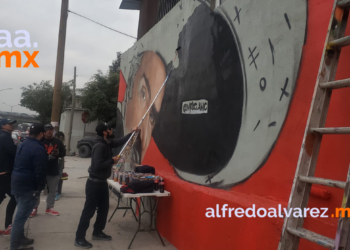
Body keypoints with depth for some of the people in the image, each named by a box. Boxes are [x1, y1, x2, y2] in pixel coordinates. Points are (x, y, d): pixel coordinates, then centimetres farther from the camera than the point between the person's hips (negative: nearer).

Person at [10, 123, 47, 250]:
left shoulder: (23, 145, 10)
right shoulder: (39, 149, -18)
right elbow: (40, 171, -20)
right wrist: (40, 187, -9)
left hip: (17, 183, 9)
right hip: (28, 186, -9)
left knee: (21, 214, 20)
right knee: (21, 216, -1)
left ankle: (20, 239, 31)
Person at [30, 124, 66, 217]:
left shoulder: (58, 142, 5)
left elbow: (63, 153, 9)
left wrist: (58, 153, -12)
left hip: (54, 171, 4)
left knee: (52, 191, 13)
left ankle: (49, 208, 27)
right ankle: (34, 208, 21)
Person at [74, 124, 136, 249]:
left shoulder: (107, 143, 6)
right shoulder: (100, 146, -22)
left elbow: (120, 141, 21)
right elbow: (98, 165, -29)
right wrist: (112, 161, -18)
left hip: (102, 182, 10)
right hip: (95, 183, -10)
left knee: (104, 208, 18)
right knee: (89, 211, -2)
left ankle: (97, 232, 32)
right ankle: (79, 239, 9)